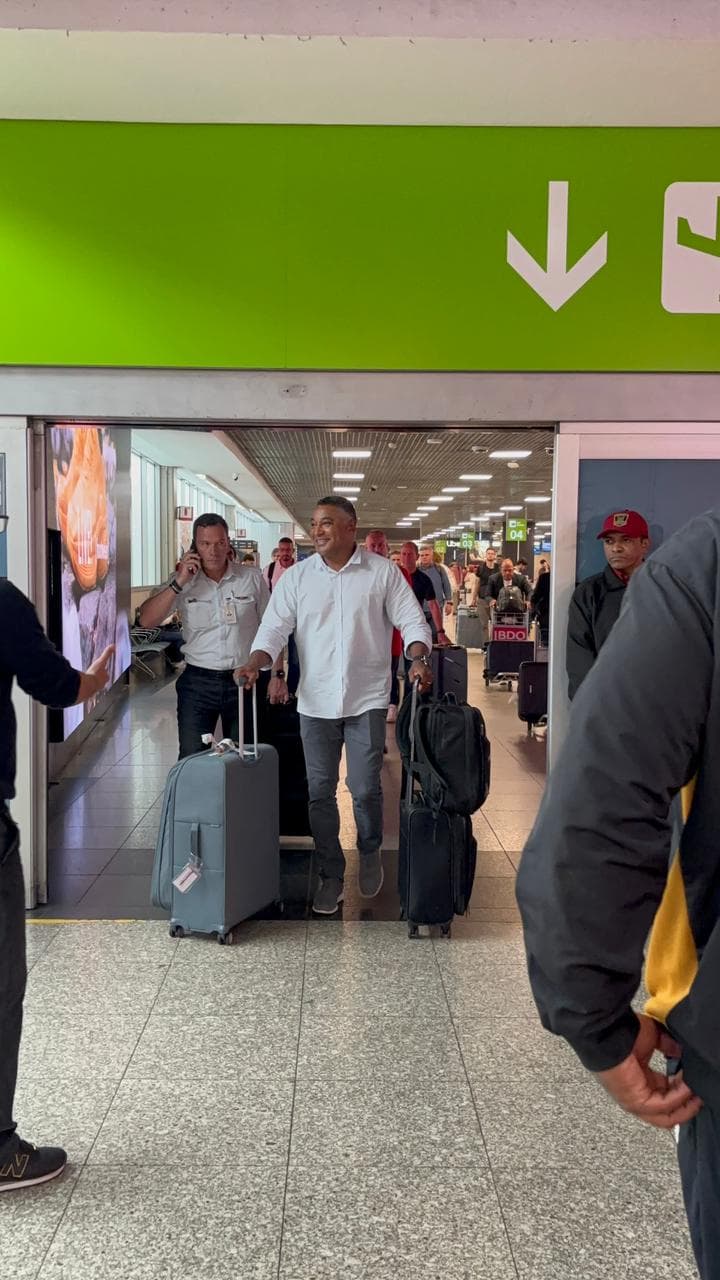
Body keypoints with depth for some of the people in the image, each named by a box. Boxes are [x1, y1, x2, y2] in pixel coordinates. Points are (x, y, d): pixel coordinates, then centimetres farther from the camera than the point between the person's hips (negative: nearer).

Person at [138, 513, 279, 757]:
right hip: (198, 681, 0)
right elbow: (146, 620, -9)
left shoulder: (252, 578, 0)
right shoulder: (182, 582, 0)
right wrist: (179, 583, -15)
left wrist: (276, 675, 0)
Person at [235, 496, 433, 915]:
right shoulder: (297, 577, 3)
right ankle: (331, 876, 21)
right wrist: (256, 663, -18)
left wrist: (418, 659, -19)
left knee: (365, 788, -2)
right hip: (315, 701, 2)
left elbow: (412, 621, -1)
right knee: (320, 792, 6)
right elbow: (275, 627, 0)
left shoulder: (383, 573, -1)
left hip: (367, 700, -2)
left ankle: (370, 853, 29)